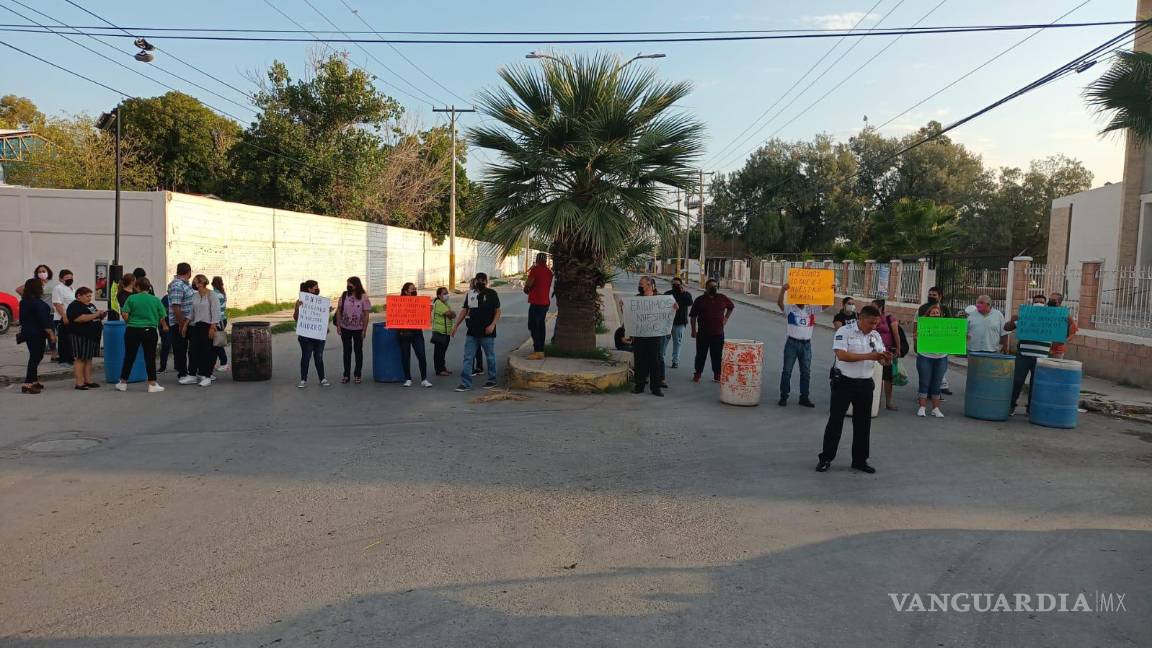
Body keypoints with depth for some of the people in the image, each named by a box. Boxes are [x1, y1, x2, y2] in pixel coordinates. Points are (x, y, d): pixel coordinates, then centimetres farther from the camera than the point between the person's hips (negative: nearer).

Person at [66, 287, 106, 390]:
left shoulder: (91, 305, 18)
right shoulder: (74, 306, -9)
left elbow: (94, 319, 25)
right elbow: (80, 319, -24)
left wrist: (101, 316, 4)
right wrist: (95, 315, -22)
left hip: (92, 336, 8)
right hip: (80, 337, -8)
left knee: (88, 358, 11)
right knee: (80, 359, -5)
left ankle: (88, 381, 16)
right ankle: (79, 383, -5)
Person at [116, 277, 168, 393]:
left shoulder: (131, 298, -2)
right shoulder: (156, 300, 0)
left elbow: (125, 315, -8)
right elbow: (162, 319, 1)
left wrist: (128, 322, 13)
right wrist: (164, 326, 21)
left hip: (132, 330, 0)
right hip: (150, 331, 0)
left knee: (129, 357, 11)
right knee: (150, 357, 4)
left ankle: (123, 383, 21)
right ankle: (152, 384, 4)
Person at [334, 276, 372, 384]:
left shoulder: (364, 297, -8)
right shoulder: (344, 295, -2)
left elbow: (366, 314, -7)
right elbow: (339, 310, 3)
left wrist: (364, 330, -10)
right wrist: (338, 325, -3)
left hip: (358, 329, -2)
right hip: (345, 328, 2)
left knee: (358, 351, 8)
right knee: (346, 351, 7)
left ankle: (357, 375, 19)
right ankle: (346, 375, 16)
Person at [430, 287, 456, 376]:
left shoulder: (445, 303, 18)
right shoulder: (438, 303, -12)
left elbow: (453, 315, 11)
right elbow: (449, 313, -21)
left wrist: (451, 313, -10)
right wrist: (452, 312, -1)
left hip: (446, 332, 9)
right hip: (439, 332, -9)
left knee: (443, 351, 14)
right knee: (439, 351, -4)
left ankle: (443, 368, 21)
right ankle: (439, 370, -2)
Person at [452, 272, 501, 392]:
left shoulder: (491, 294, -3)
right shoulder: (470, 294, 9)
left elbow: (498, 311, -3)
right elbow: (464, 310, 14)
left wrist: (492, 325, -17)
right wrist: (456, 325, 9)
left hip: (487, 332, -4)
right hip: (472, 332, 4)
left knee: (490, 357, 9)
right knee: (468, 358, 0)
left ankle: (492, 380, 24)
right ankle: (466, 383, 2)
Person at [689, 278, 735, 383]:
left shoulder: (722, 299, 4)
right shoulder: (700, 300, -1)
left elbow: (731, 307, 24)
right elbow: (693, 316, 1)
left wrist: (726, 318, 14)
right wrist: (693, 330, -4)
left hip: (718, 333, 1)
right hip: (703, 334, -1)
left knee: (717, 355, 6)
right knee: (701, 355, 5)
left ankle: (717, 375, 16)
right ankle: (697, 374, 15)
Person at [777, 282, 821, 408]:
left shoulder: (811, 309, 5)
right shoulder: (790, 308, -4)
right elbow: (779, 302, -22)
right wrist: (783, 289, -38)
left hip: (806, 344, 3)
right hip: (792, 343, -3)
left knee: (806, 372, 9)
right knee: (787, 371, 2)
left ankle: (804, 397, 20)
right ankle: (783, 397, 10)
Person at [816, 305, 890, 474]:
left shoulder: (876, 336, 7)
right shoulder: (844, 331, -10)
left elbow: (883, 361, 7)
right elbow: (841, 355, -22)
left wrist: (887, 359, -17)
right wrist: (868, 356, -26)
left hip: (865, 384, 5)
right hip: (844, 382, -5)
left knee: (863, 423, 10)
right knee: (835, 421, 1)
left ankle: (860, 460, 22)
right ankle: (826, 459, 11)